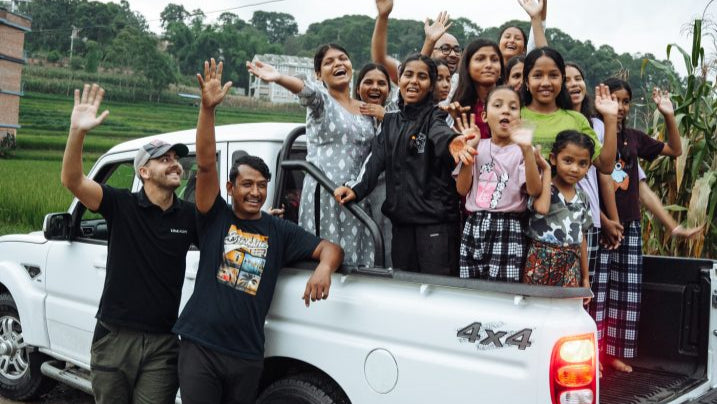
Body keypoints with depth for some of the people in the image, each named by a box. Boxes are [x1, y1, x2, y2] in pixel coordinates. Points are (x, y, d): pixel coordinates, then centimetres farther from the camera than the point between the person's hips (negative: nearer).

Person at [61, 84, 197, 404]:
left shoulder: (189, 216, 1)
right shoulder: (122, 205, -5)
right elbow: (71, 180, -17)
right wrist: (78, 132, -33)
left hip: (162, 344, 1)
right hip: (114, 338, 0)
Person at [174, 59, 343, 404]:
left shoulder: (279, 231, 3)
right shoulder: (215, 218, -1)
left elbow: (330, 247, 1)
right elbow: (205, 165, -13)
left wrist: (323, 268, -23)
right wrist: (208, 108, -23)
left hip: (247, 354, 2)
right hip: (199, 345, -2)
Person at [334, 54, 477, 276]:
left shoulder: (436, 117, -1)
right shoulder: (390, 121, 14)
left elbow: (440, 133, -25)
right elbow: (376, 158, 3)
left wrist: (451, 143, -49)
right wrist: (356, 187, -15)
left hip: (435, 219, -5)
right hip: (400, 219, 5)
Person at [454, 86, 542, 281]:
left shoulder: (520, 151, 1)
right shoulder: (477, 147, 9)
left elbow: (534, 190, -14)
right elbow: (462, 189, 3)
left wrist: (527, 150, -25)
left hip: (508, 230, -3)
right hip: (474, 227, 3)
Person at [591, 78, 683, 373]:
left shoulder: (634, 138, 12)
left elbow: (675, 150, 22)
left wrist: (669, 116, 11)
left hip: (629, 226, 6)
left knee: (626, 292, 8)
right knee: (596, 289, -4)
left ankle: (615, 352, 18)